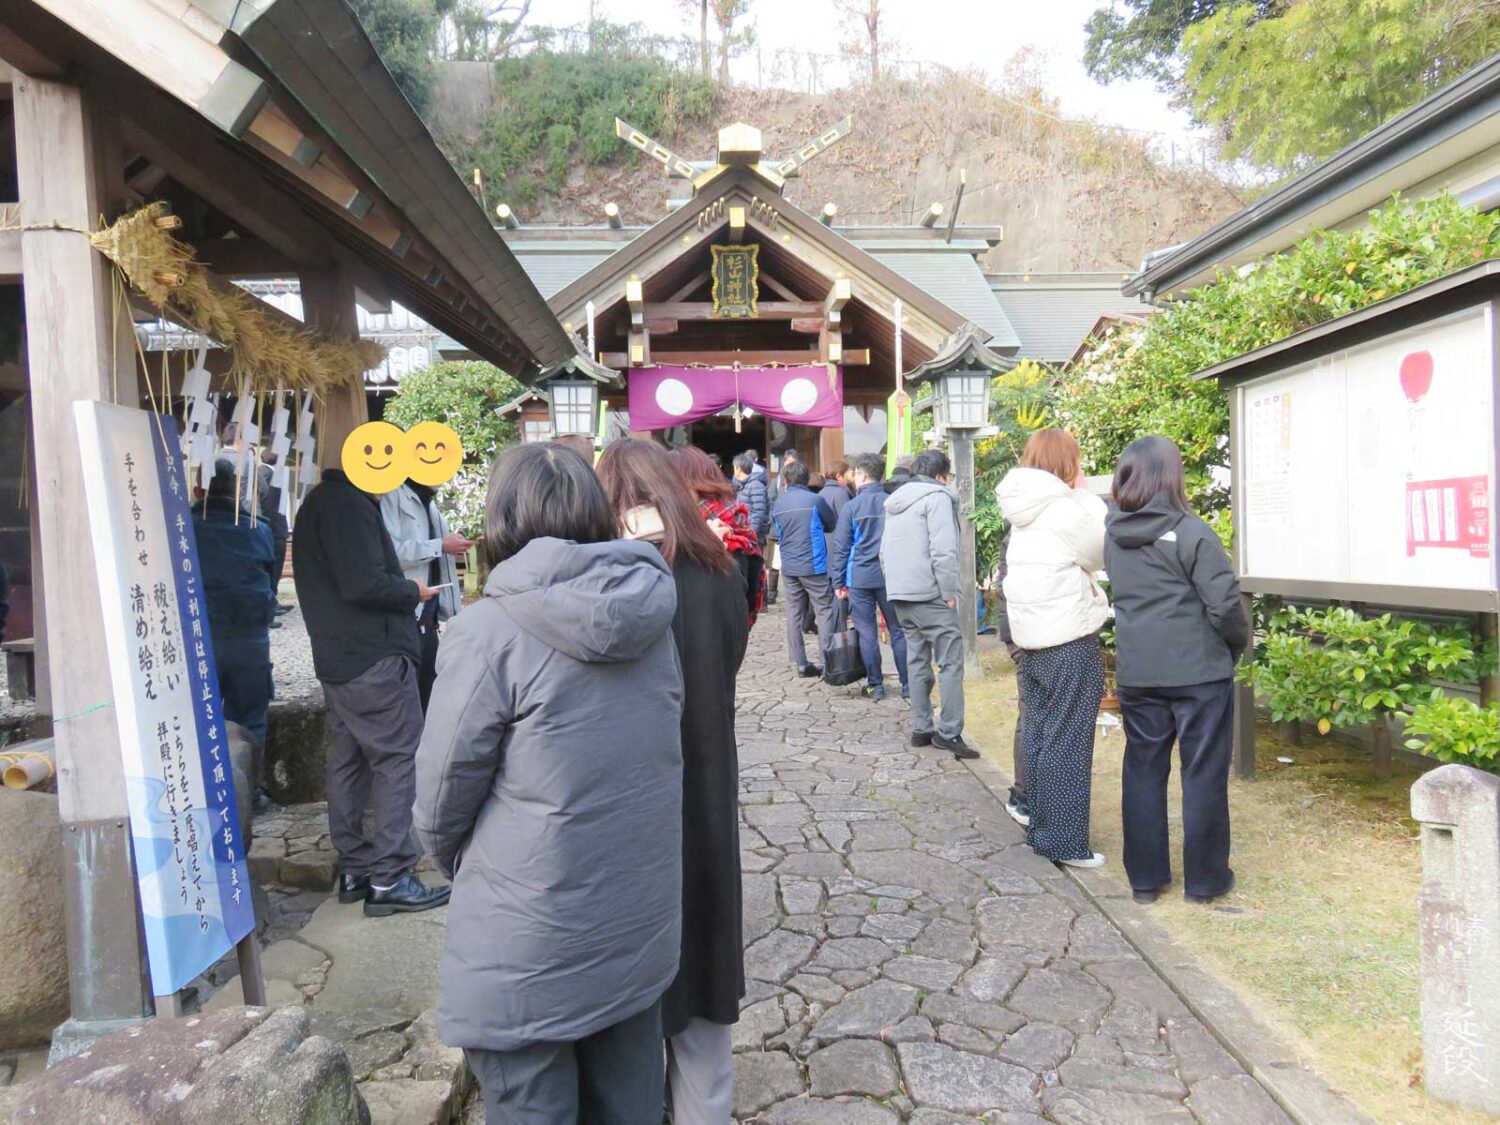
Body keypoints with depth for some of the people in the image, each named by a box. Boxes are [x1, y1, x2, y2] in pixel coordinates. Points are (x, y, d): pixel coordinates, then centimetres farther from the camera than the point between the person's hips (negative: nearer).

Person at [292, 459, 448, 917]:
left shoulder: (317, 502, 16)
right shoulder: (350, 505, -17)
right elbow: (365, 584, -24)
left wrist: (401, 588, 12)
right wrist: (412, 590, -8)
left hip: (337, 659, 10)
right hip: (376, 657, -10)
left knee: (348, 762, 13)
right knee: (399, 760, -4)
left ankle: (354, 870, 21)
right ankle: (389, 878, 0)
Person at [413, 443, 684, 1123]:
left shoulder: (488, 632, -17)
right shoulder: (651, 615, 1)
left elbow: (442, 797, -10)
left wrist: (459, 867, 11)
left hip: (531, 950, -5)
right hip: (642, 929, 6)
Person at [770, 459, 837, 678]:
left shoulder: (777, 504, 4)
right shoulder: (815, 500, -7)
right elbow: (832, 525, 6)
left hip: (789, 567, 4)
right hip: (814, 565, -4)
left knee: (794, 614, 8)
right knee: (824, 611, 2)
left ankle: (800, 663, 9)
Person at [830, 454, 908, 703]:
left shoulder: (851, 507, -5)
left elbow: (841, 547, -3)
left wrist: (839, 581, 4)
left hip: (860, 578, -2)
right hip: (890, 576, 2)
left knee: (867, 633, 6)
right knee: (898, 631, 9)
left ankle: (875, 686, 10)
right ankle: (907, 685, 11)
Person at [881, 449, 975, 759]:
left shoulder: (895, 501, 19)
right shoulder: (937, 497, -8)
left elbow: (885, 550, 20)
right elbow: (943, 550, -16)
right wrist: (949, 592, -11)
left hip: (900, 594, 9)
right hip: (929, 594, -8)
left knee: (917, 661, 13)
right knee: (951, 661, -4)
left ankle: (921, 728, 16)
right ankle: (949, 732, -6)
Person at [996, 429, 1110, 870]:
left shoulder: (1024, 511, 10)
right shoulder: (1064, 509, -15)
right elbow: (1100, 552, -4)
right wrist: (1086, 495, 2)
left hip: (1031, 637, 8)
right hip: (1069, 640, -8)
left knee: (1040, 733, 15)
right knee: (1068, 741, -1)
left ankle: (1039, 826, 24)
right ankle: (1064, 841, 5)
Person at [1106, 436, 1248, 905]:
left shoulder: (1112, 532, 1)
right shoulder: (1191, 533, -14)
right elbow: (1225, 604, -14)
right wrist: (1239, 645, 4)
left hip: (1135, 673, 5)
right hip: (1198, 672, -4)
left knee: (1143, 771, 13)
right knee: (1203, 774, 8)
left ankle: (1145, 878, 21)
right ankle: (1205, 879, 18)